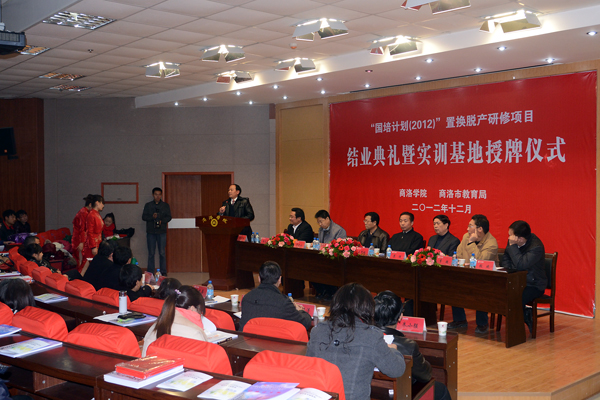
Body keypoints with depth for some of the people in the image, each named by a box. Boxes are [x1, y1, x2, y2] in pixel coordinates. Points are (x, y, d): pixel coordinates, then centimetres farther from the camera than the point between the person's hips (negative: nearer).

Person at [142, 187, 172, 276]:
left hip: (162, 232, 0)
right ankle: (150, 272, 7)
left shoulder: (165, 205, 10)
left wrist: (162, 221, -14)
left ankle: (163, 272, 6)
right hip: (151, 232, 0)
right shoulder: (148, 205, 10)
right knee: (151, 253, 2)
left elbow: (169, 217, 5)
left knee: (162, 253, -1)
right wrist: (152, 217, -14)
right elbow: (144, 217, 4)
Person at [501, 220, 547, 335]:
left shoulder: (536, 247, -21)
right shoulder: (512, 242, 1)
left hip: (533, 285, -7)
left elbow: (521, 265, -33)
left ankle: (526, 317, 0)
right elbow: (505, 259, 19)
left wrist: (512, 246, -28)